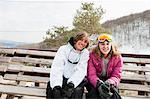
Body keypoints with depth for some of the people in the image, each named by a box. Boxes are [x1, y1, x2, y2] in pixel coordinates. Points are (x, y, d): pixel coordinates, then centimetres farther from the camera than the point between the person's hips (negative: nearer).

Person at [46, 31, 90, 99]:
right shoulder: (64, 49, -3)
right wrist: (56, 85, -30)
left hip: (75, 81, 1)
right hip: (62, 79, 0)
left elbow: (81, 71, -9)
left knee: (77, 91, -29)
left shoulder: (85, 53, 3)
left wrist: (72, 83, -28)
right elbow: (57, 68, -14)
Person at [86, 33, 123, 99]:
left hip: (110, 83, 1)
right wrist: (99, 84, -36)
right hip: (95, 83, -1)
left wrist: (109, 82, -34)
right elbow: (91, 74, -14)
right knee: (94, 91, -33)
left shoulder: (117, 57, -3)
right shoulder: (92, 55, -6)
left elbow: (116, 76, -9)